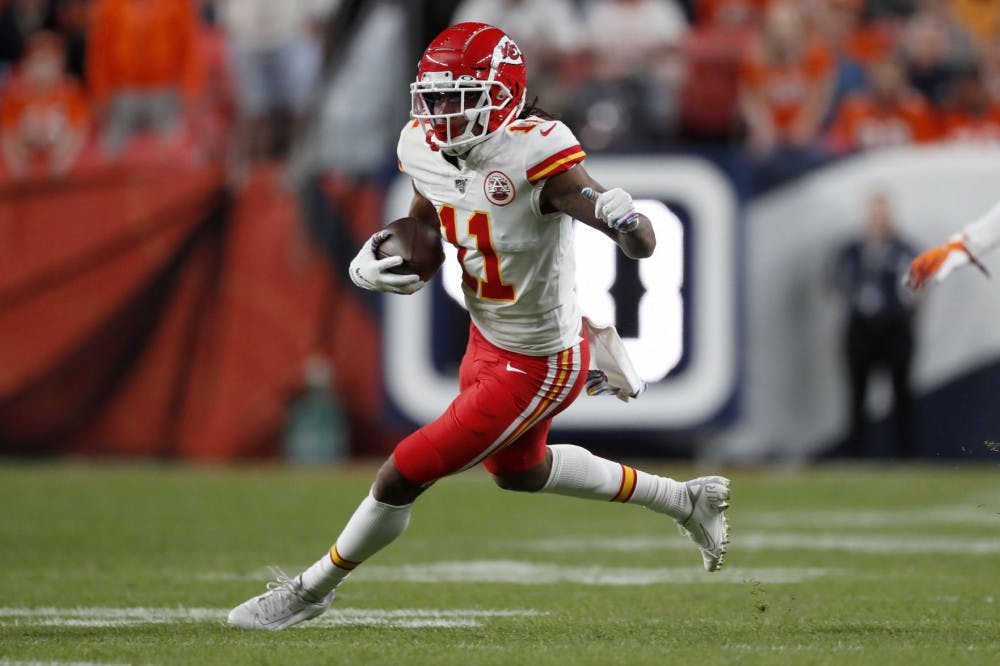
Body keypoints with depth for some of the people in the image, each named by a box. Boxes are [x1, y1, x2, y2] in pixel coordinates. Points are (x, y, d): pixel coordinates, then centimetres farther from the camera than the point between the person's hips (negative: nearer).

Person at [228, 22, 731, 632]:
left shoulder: (534, 156, -32)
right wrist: (370, 266, -12)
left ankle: (314, 589, 21)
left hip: (539, 367, -9)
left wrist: (624, 217, -57)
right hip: (489, 345, 9)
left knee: (404, 475, -4)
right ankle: (685, 501, 47)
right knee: (519, 471, 33)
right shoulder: (429, 150, -9)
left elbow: (643, 245, -33)